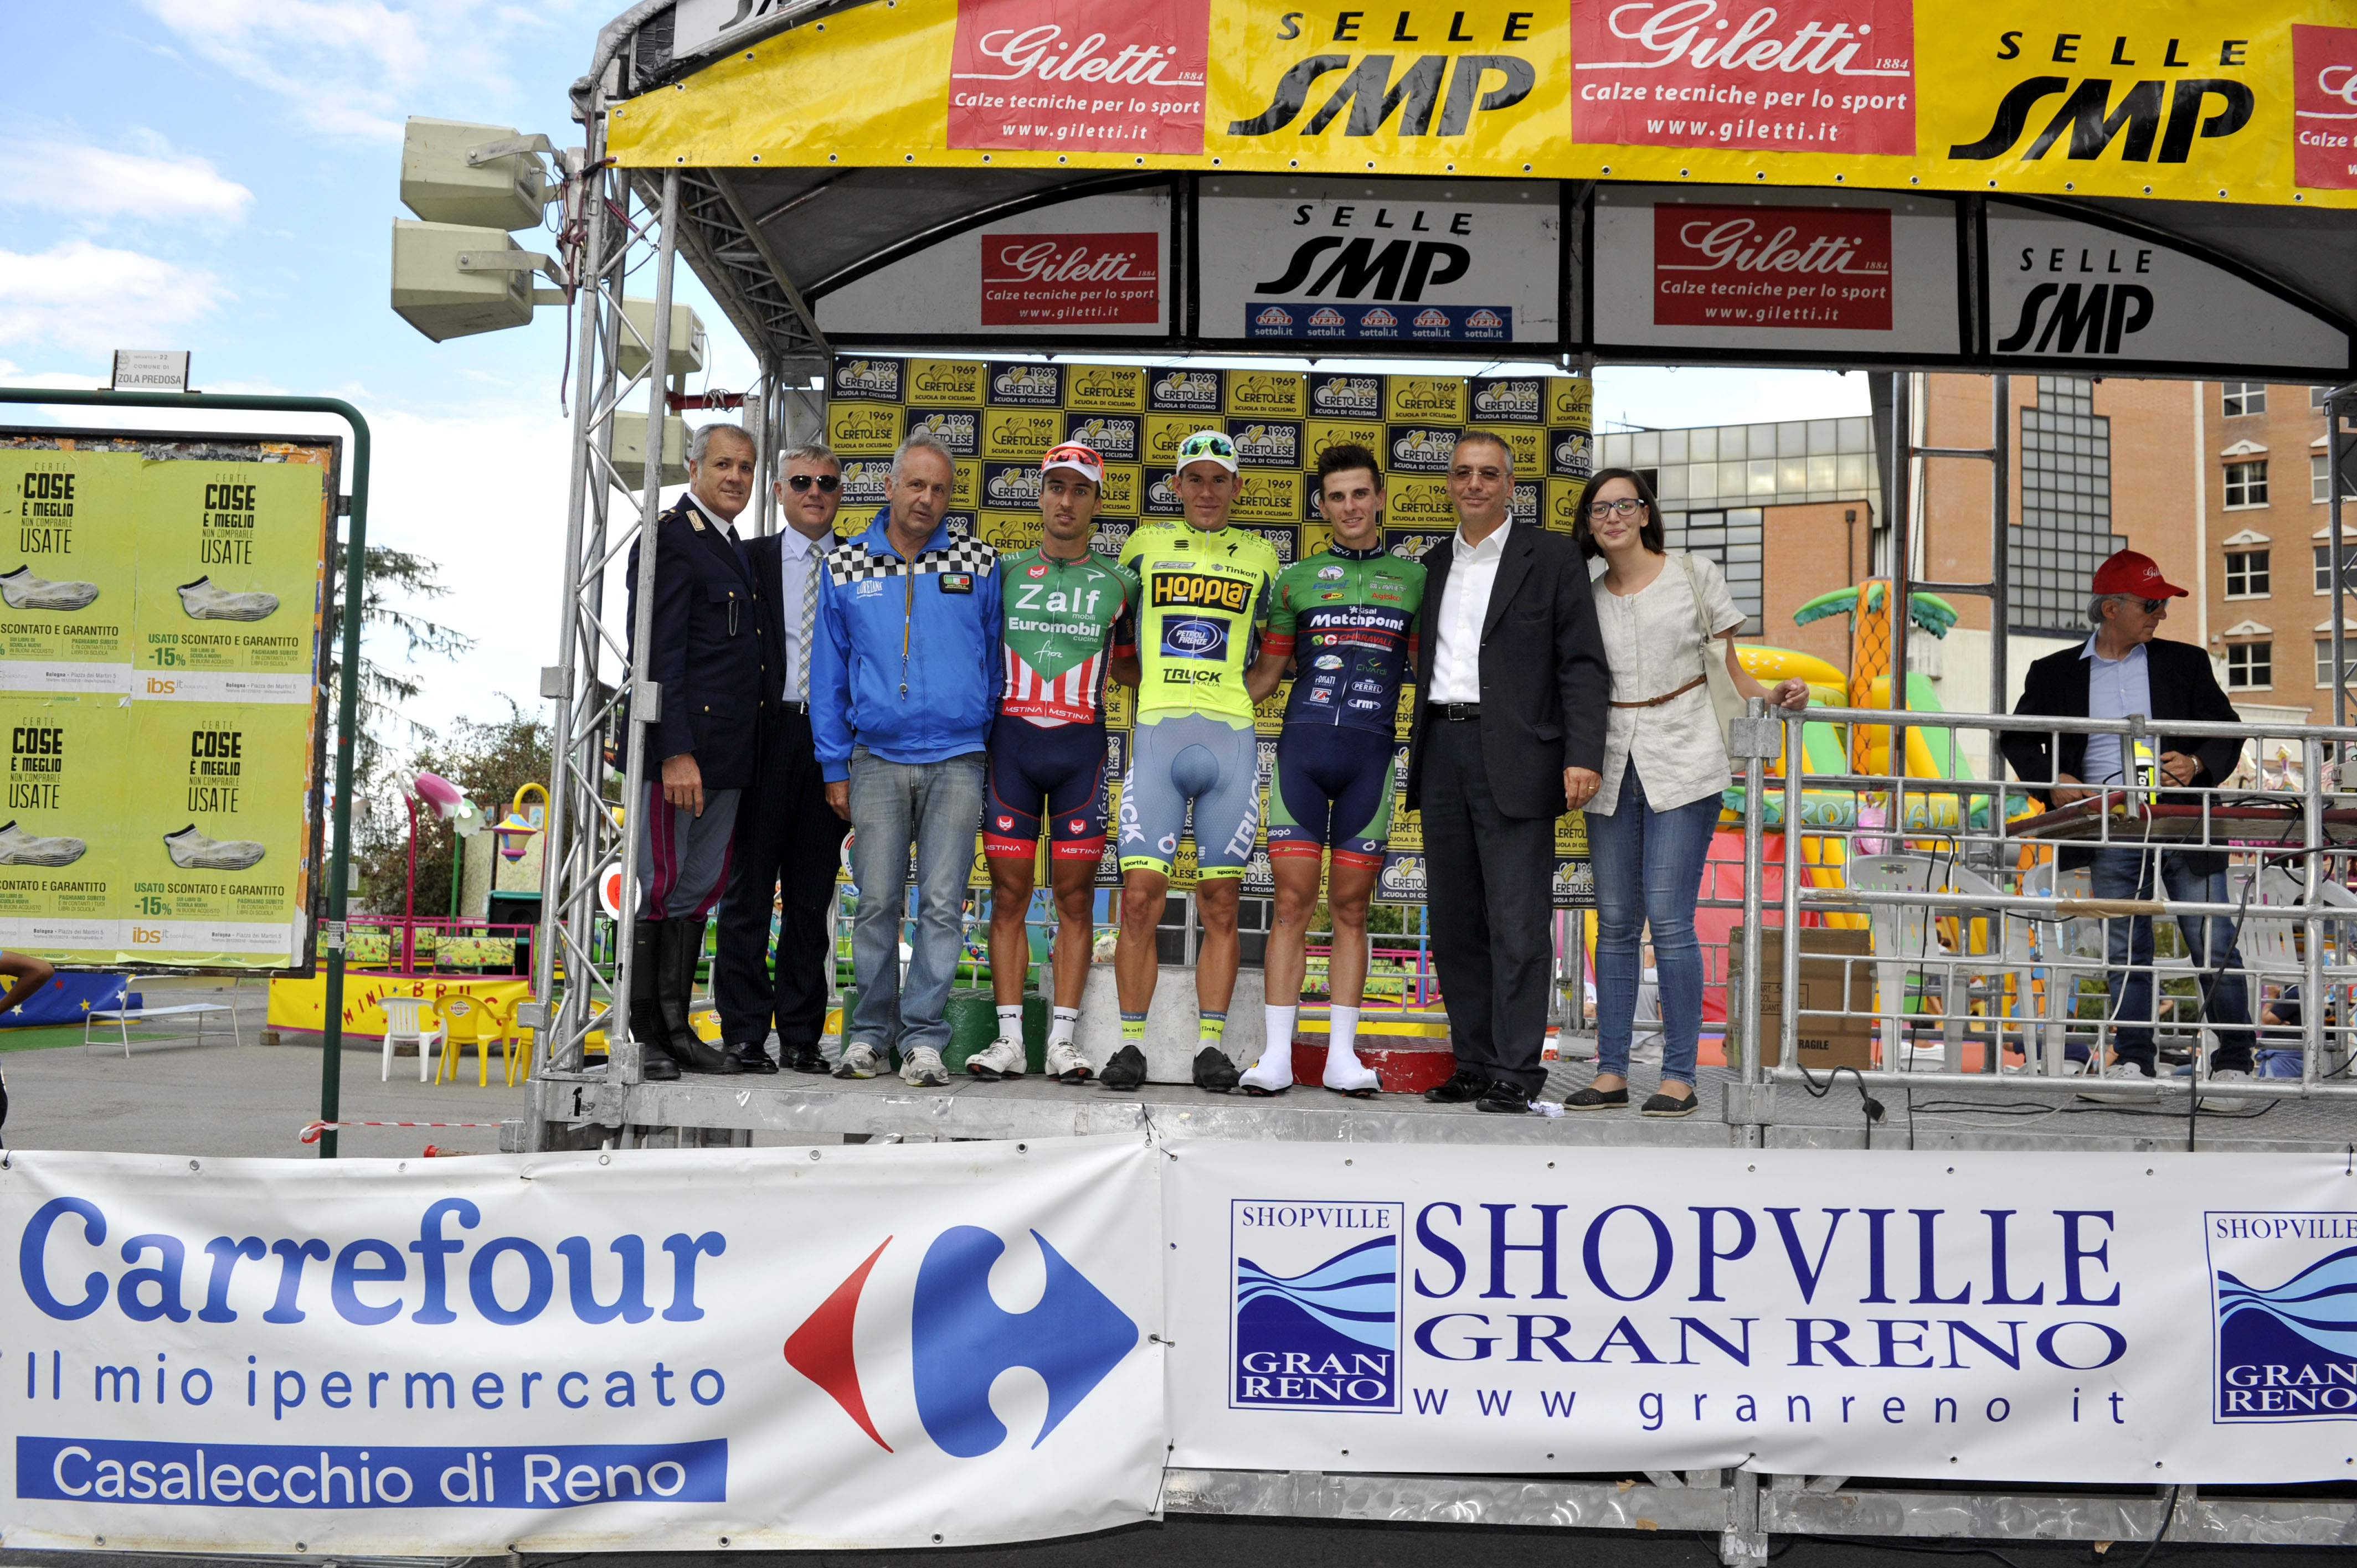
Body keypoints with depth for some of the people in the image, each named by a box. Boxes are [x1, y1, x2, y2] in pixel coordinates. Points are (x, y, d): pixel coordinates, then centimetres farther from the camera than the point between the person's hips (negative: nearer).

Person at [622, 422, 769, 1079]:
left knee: (700, 889, 11)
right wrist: (676, 753, -20)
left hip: (726, 754, 8)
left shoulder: (734, 549, 19)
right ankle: (645, 1038, 4)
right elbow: (659, 655, -14)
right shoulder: (670, 538, -8)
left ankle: (677, 1029, 17)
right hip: (678, 748, -8)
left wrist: (742, 752, 15)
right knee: (660, 888, -3)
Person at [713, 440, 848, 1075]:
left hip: (832, 738, 2)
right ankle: (744, 1033, 7)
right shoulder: (749, 559, 7)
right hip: (766, 734, -2)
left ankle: (801, 1035, 13)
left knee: (813, 893, 6)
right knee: (750, 886, 1)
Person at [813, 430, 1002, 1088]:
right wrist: (835, 766, 5)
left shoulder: (978, 564, 6)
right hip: (877, 759, 1)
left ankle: (923, 1039, 3)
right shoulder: (846, 566, 7)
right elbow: (829, 672, 9)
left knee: (941, 904, -3)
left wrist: (994, 750, 7)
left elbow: (996, 662, 12)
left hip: (956, 762, 0)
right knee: (877, 903, 2)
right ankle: (871, 1033, 14)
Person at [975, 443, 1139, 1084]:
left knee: (1075, 897, 0)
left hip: (1082, 747, 0)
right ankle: (1009, 1038, 4)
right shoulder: (1005, 572, 10)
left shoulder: (1119, 583, 9)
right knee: (1008, 894, 0)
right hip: (1010, 741, 0)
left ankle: (1063, 1039, 5)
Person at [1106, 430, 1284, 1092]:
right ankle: (1131, 1043, 1)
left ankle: (1211, 1044, 8)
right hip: (1156, 732, -1)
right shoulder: (1145, 545, 14)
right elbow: (1116, 642, 18)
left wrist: (1242, 693, 3)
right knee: (1141, 896, -7)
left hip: (1230, 737, 1)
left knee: (1220, 900, 2)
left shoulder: (1259, 556, 15)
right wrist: (1156, 682, 5)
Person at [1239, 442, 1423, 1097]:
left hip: (1371, 754, 0)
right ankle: (1277, 1055, 0)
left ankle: (1342, 1056, 9)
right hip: (1301, 747, 0)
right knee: (1293, 902, -4)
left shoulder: (1413, 579, 13)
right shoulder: (1297, 579, 13)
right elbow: (1268, 671, 17)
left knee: (1351, 908, 4)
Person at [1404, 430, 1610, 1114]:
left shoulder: (1550, 556, 1)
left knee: (1517, 922, -7)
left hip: (1514, 756, -6)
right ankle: (1475, 1062, 17)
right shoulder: (1433, 567, 17)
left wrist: (1583, 756, -13)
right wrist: (1416, 744, 14)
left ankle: (1516, 1072, -2)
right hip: (1442, 751, 6)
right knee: (1453, 920, 8)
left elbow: (1583, 665, -4)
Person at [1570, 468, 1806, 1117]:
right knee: (1615, 922, 4)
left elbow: (1727, 667, 5)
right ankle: (1611, 1071, 10)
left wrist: (1774, 695, -13)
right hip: (1614, 767, 4)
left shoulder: (1694, 575, 4)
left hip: (1682, 764, -3)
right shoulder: (1587, 597, 11)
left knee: (1669, 919, -9)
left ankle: (1679, 1076, -2)